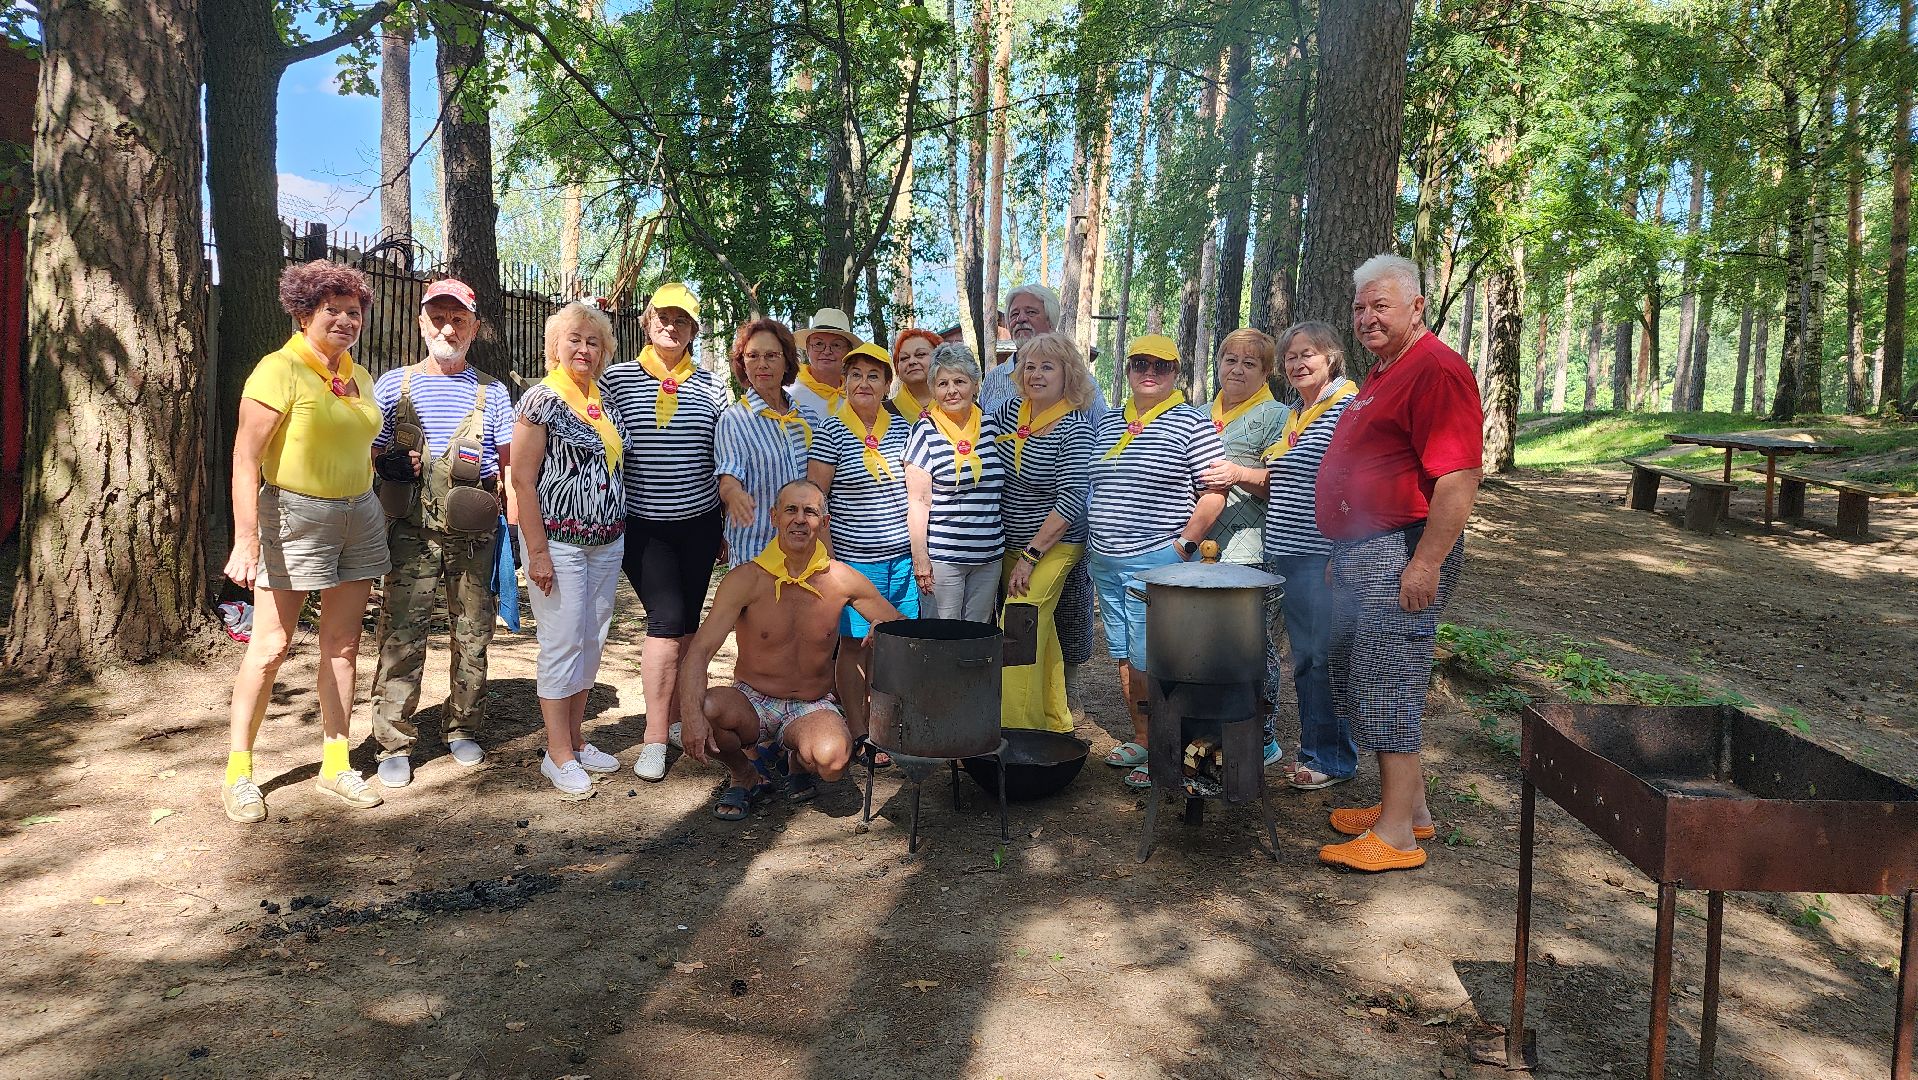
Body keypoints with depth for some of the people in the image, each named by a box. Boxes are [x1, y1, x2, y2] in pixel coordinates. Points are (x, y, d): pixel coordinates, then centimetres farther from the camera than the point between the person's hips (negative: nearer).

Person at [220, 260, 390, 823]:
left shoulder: (359, 376, 11)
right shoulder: (280, 370, -10)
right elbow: (246, 458, -15)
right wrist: (247, 541, -21)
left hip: (359, 515, 6)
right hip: (295, 515, -6)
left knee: (342, 643, 8)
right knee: (270, 646, -2)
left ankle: (335, 764, 17)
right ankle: (237, 770, 12)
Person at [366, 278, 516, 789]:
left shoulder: (492, 392, 10)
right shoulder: (392, 385, 9)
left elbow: (510, 464, 10)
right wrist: (393, 462, -10)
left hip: (474, 534, 1)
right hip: (411, 531, -1)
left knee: (472, 635, 8)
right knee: (402, 635, -5)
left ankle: (463, 729, 24)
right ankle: (394, 743, 4)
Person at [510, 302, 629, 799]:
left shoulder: (606, 401, 12)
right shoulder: (542, 399, -7)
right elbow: (522, 477, -11)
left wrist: (618, 530, 14)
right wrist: (537, 551, -16)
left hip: (607, 542, 6)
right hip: (559, 541, -6)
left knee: (592, 641, 10)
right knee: (563, 642, -3)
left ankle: (575, 739, 22)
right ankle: (559, 755, 6)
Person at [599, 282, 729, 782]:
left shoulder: (711, 385, 6)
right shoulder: (616, 378, 1)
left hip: (699, 522, 3)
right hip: (642, 525, -2)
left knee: (686, 622, 9)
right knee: (667, 619, -11)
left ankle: (676, 718, 25)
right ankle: (654, 738, -3)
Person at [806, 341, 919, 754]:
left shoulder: (901, 428, 7)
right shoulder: (831, 432, -6)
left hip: (902, 556, 4)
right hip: (853, 558, -4)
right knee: (855, 643, 3)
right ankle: (857, 733, 15)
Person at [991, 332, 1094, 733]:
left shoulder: (1075, 429, -15)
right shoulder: (1011, 410, 3)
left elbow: (1070, 501, -20)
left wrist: (1030, 556, -20)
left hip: (1053, 547, -7)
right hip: (1010, 545, 7)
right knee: (1039, 634, 17)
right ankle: (1055, 721, 32)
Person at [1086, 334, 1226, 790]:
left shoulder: (1192, 423, -5)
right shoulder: (1107, 423, 14)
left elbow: (1213, 494, -9)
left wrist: (1183, 545, -13)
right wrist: (1096, 542, 13)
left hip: (1157, 562, -6)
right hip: (1106, 563, 7)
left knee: (1149, 661, -6)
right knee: (1124, 656, 12)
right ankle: (1140, 740, 25)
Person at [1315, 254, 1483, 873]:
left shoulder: (1436, 369, -15)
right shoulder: (1383, 372, 19)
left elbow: (1459, 477, -23)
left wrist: (1427, 563, -25)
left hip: (1402, 554, -11)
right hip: (1361, 552, 11)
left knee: (1388, 688, -6)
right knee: (1362, 683, 16)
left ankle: (1397, 834, 4)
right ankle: (1408, 806, 28)